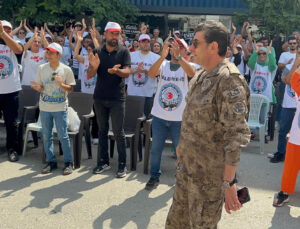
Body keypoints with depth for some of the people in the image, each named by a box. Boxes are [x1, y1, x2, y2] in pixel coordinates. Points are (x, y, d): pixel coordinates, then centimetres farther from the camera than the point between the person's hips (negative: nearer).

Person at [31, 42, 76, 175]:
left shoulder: (66, 69, -5)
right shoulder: (41, 68, 1)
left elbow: (70, 89, -1)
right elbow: (40, 88, 4)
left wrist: (61, 84, -20)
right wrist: (38, 88, -19)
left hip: (60, 108, -3)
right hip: (44, 108, 3)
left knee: (63, 136, 0)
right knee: (46, 136, 9)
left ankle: (68, 163, 12)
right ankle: (51, 162, 22)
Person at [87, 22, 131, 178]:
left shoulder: (123, 51, -1)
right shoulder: (98, 52, 5)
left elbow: (127, 72, -12)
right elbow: (89, 76, 0)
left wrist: (116, 70, -33)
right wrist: (94, 66, -23)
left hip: (117, 98, -3)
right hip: (99, 97, 3)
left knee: (118, 132, -2)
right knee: (102, 131, 11)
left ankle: (122, 164, 7)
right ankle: (103, 161, 21)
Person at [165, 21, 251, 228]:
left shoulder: (229, 80, -23)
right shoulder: (201, 75, 7)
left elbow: (237, 135, -26)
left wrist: (229, 182, -26)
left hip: (209, 174, -8)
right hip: (187, 165, 8)